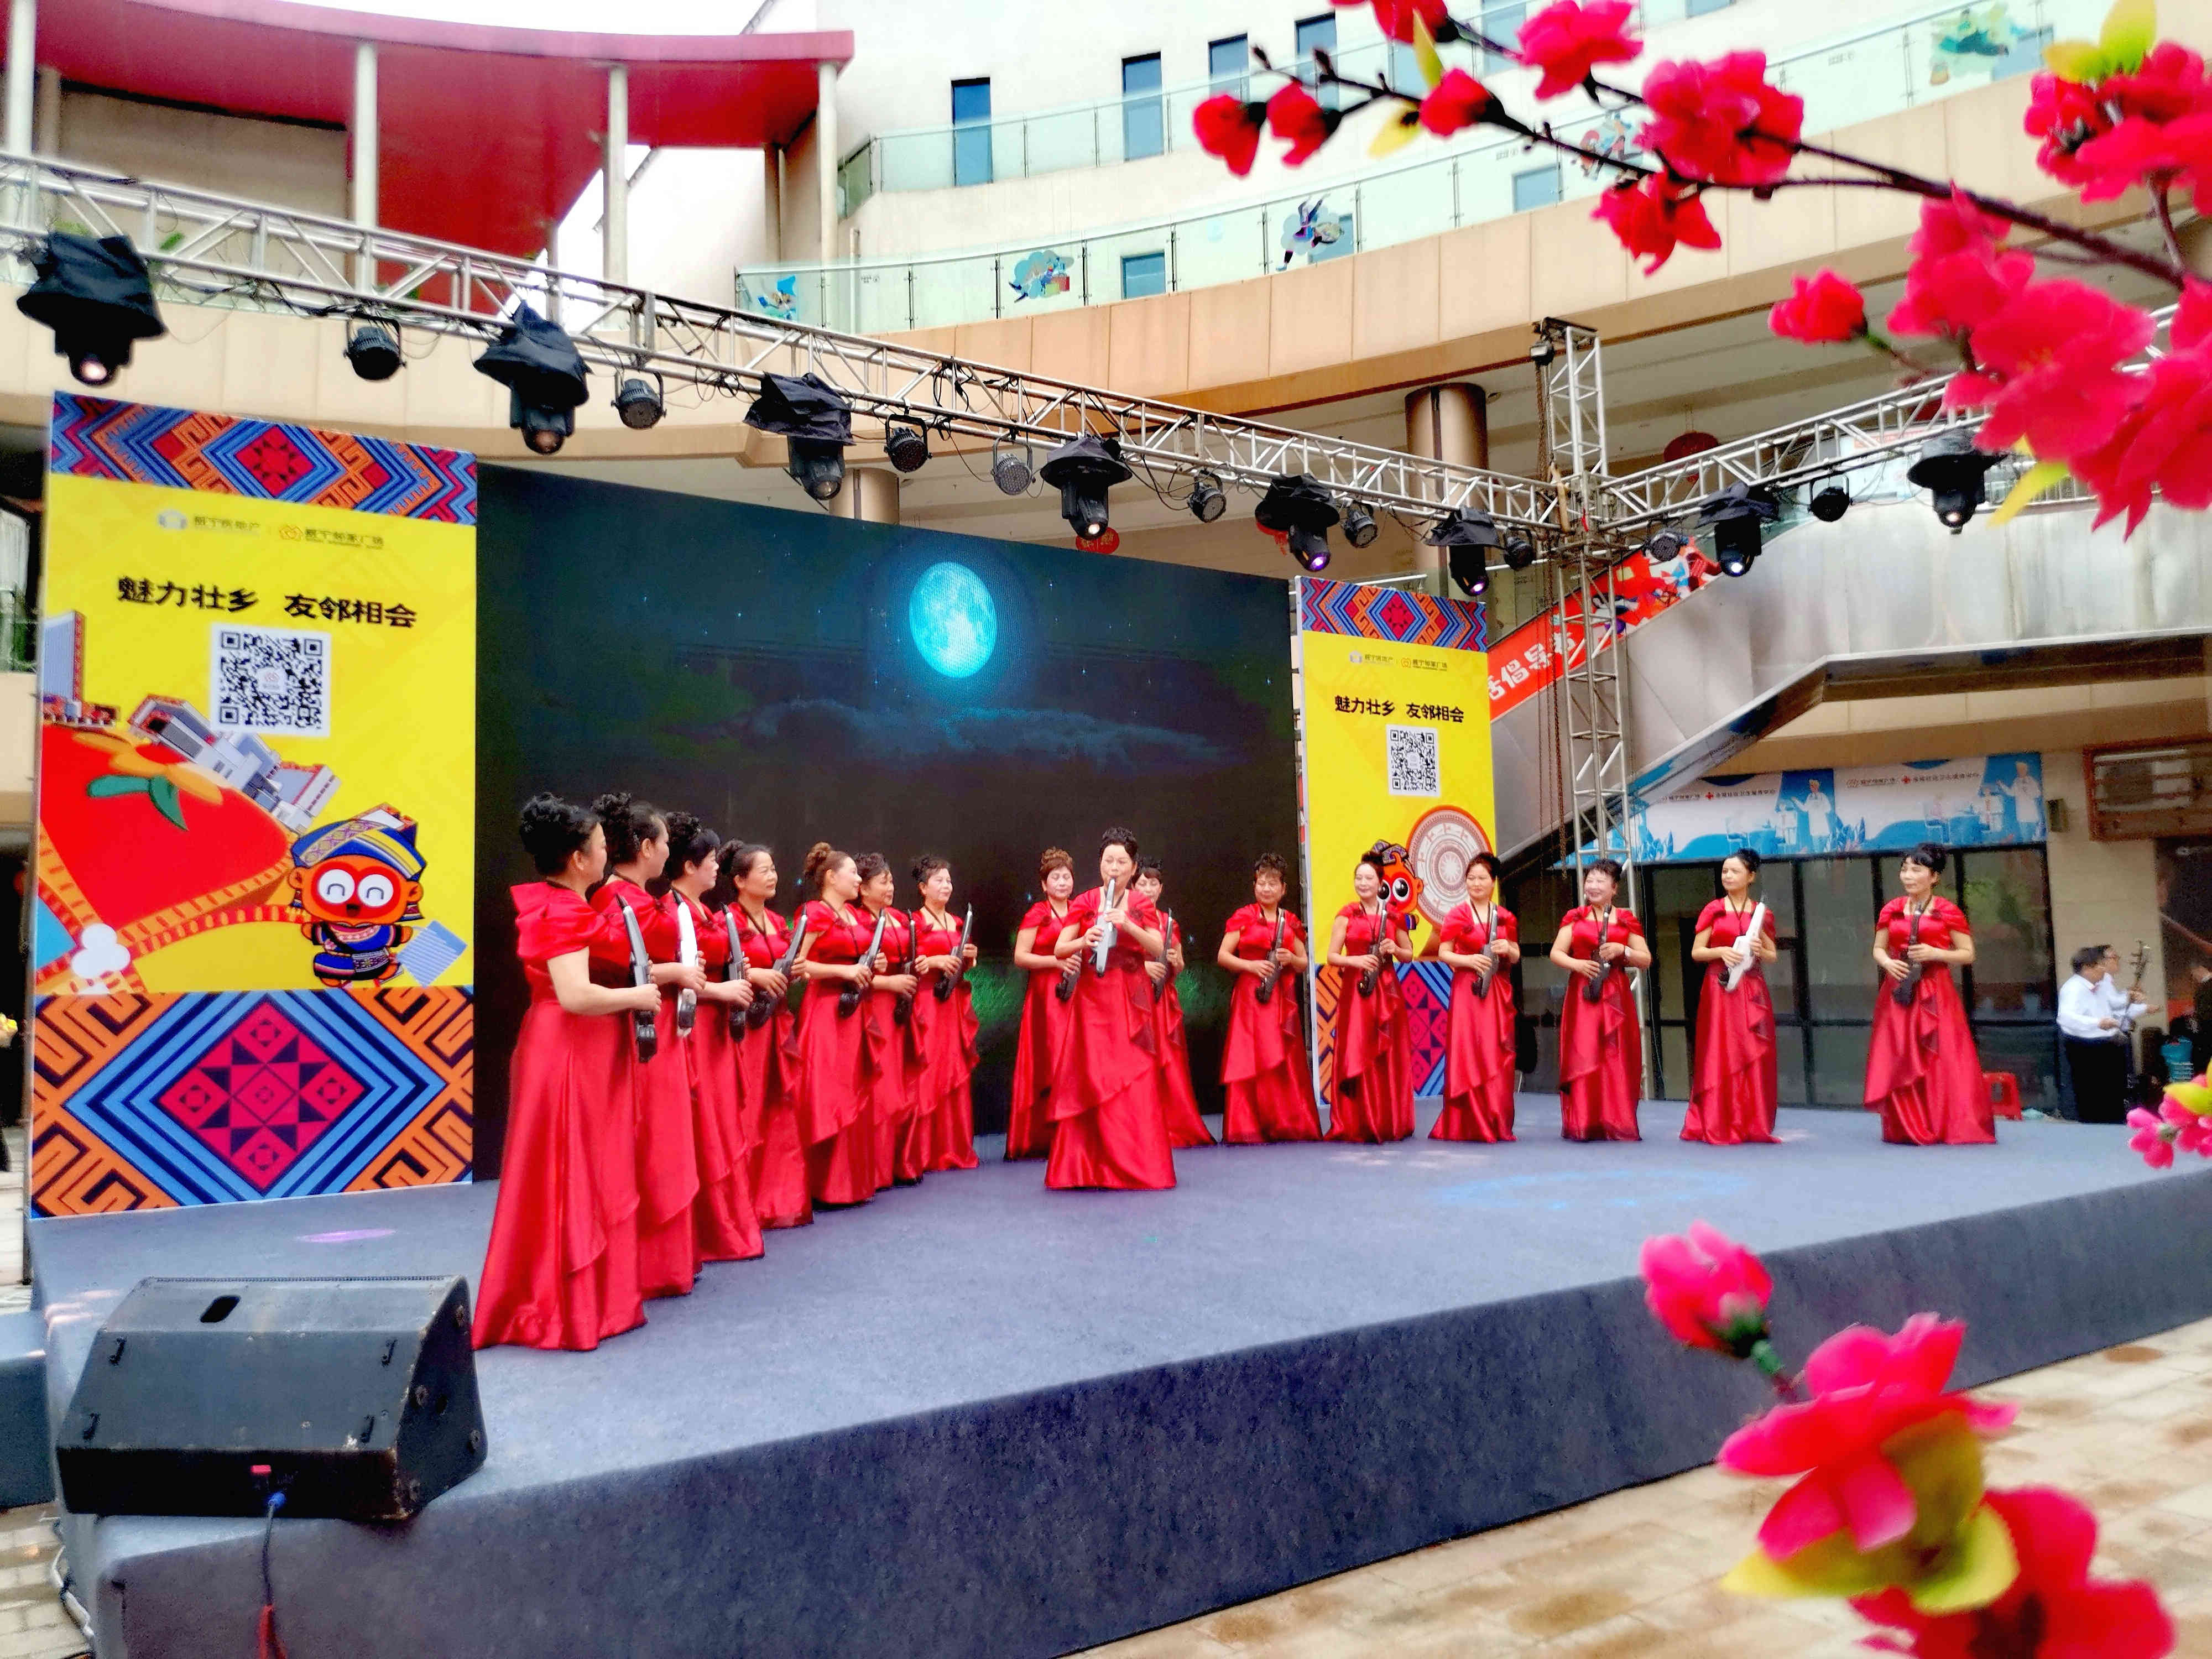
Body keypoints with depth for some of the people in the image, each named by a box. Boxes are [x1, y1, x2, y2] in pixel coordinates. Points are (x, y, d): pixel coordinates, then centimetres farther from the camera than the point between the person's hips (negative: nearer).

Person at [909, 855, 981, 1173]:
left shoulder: (957, 924, 18)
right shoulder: (914, 922, -2)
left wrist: (969, 958, 4)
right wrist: (933, 961, -20)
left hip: (956, 1003, 6)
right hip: (927, 1002, -6)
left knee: (957, 1073, 4)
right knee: (929, 1073, -9)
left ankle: (956, 1148, 10)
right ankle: (927, 1152, -3)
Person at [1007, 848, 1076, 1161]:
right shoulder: (1038, 914, 0)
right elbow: (1020, 957, -7)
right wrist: (1057, 961, -15)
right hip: (1047, 995, -5)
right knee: (1050, 1063, -9)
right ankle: (1046, 1135, -5)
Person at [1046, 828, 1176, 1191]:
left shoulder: (1141, 906, 7)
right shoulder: (1085, 903, 4)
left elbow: (1158, 948, -5)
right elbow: (1059, 950, 0)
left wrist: (1127, 925, -19)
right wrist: (1084, 941, -19)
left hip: (1131, 1000, 1)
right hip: (1092, 999, -1)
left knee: (1134, 1080, -3)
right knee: (1093, 1080, -2)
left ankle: (1136, 1164, 5)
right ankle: (1090, 1165, 5)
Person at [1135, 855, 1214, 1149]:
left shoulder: (1169, 922, 16)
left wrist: (1175, 961, -3)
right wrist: (1143, 965, -17)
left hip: (1164, 1000, 4)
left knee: (1171, 1063, 1)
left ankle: (1176, 1127, 6)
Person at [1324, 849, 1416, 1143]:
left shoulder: (1394, 917, 9)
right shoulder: (1346, 915, 2)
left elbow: (1409, 954, 16)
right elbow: (1332, 957, -1)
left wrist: (1395, 950, -5)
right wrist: (1356, 960, -18)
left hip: (1387, 991, 2)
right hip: (1356, 991, -2)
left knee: (1390, 1056, 3)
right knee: (1357, 1055, -5)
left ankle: (1390, 1123, 12)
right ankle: (1356, 1125, 0)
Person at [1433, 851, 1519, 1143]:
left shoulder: (1506, 918, 11)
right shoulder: (1457, 915, 2)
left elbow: (1516, 957, 16)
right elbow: (1443, 954, -1)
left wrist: (1508, 950, -6)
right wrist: (1468, 959, -17)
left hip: (1498, 992, 3)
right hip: (1467, 990, -3)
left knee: (1498, 1055, 3)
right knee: (1467, 1054, -6)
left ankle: (1497, 1124, 11)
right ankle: (1469, 1124, -1)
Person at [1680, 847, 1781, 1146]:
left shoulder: (1761, 913, 9)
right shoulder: (1713, 911, 5)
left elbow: (1773, 955, 13)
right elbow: (1696, 952, 2)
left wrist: (1760, 951, -8)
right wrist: (1722, 951, -15)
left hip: (1753, 991, 2)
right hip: (1720, 989, -2)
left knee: (1754, 1056, 1)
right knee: (1720, 1054, -3)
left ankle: (1753, 1125, 8)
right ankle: (1718, 1125, 1)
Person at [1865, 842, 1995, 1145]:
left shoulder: (1948, 911, -1)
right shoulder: (1891, 910, 9)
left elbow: (1968, 954, 0)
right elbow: (1878, 949, 16)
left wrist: (1936, 953, -15)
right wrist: (1887, 962, -5)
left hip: (1935, 994, -3)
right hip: (1898, 994, 4)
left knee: (1942, 1061, -6)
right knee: (1900, 1061, 3)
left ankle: (1955, 1127, 1)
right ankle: (1907, 1128, 10)